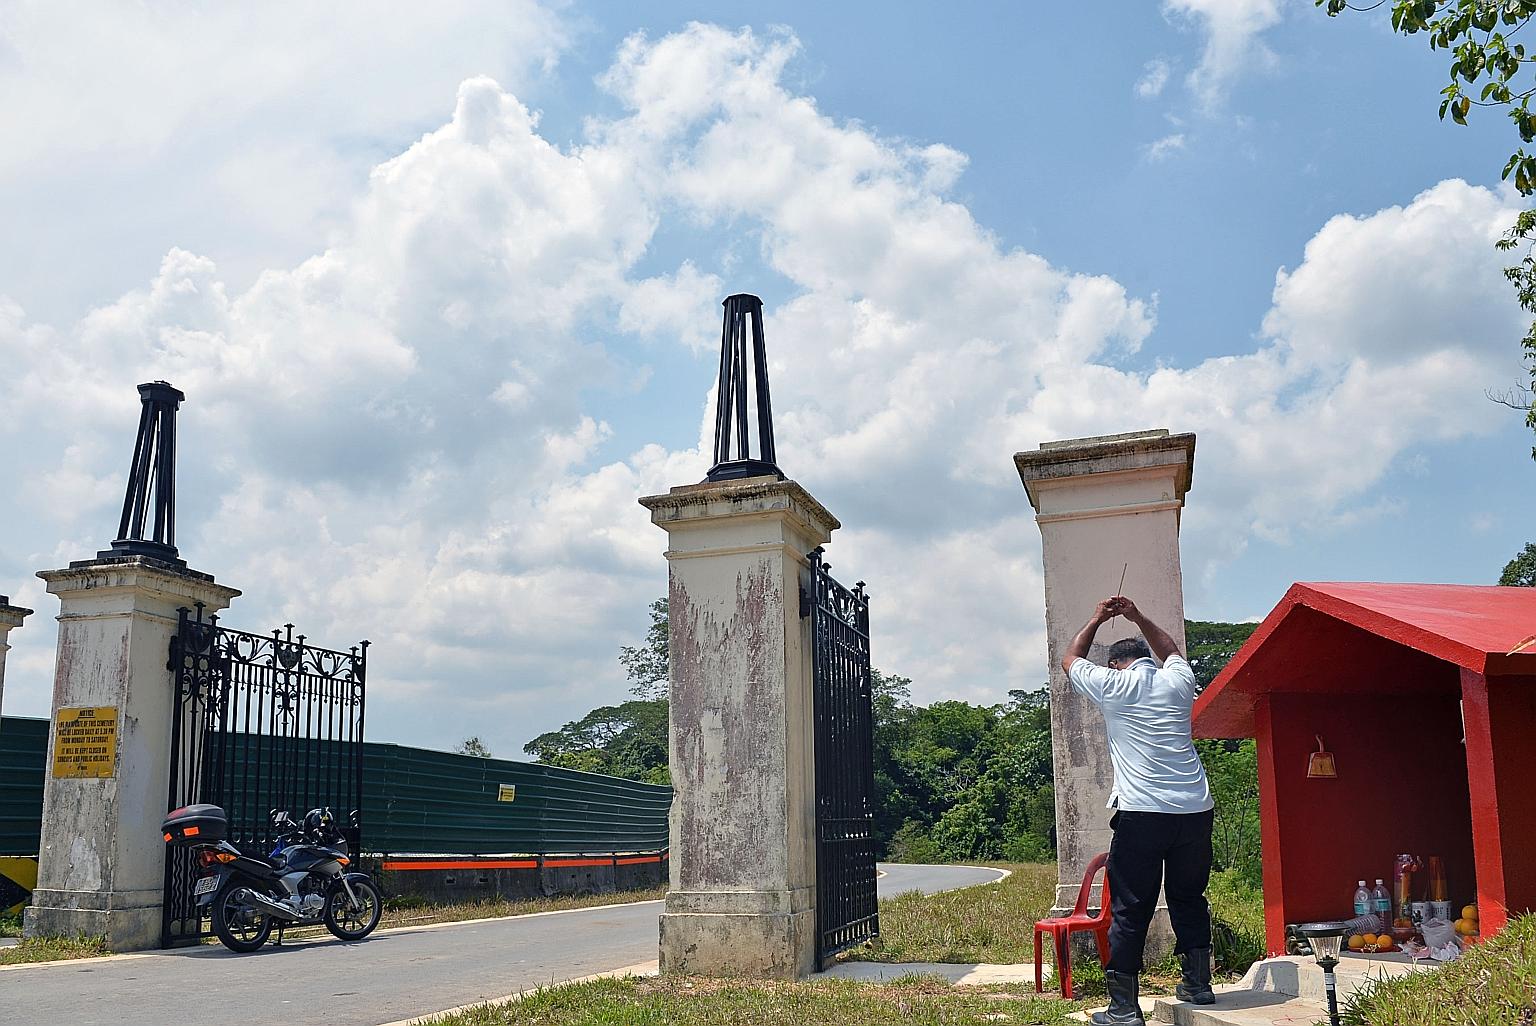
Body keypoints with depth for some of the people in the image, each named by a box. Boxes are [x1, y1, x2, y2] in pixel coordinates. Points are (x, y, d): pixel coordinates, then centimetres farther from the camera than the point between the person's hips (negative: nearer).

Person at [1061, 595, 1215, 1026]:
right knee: (1189, 898, 20)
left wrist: (1096, 619, 32)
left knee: (1129, 910, 0)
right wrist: (1138, 617, 39)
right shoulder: (1177, 681, 12)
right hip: (1195, 810, 4)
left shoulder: (1112, 685, 3)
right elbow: (1171, 650, 36)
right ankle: (1198, 983, 26)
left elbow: (1070, 660, 23)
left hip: (1141, 814, -4)